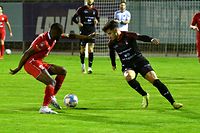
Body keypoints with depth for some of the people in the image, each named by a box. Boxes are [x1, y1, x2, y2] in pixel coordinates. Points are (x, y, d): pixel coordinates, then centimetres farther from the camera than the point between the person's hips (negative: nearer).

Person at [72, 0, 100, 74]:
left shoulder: (95, 10, 9)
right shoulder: (81, 9, 1)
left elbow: (98, 18, 21)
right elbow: (74, 18, 2)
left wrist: (96, 21, -2)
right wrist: (78, 23, -16)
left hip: (92, 32, 1)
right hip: (83, 32, -1)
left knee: (90, 49, -9)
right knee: (82, 49, 6)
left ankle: (90, 67, -9)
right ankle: (83, 65, 28)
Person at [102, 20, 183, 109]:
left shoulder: (128, 36, -14)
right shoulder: (111, 43, 0)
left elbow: (141, 37, -30)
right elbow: (112, 53, 22)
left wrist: (151, 40, -50)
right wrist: (113, 64, 35)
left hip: (139, 61, -3)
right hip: (127, 66, 3)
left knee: (155, 80, -16)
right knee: (129, 77, -32)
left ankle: (173, 103, -12)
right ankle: (145, 96, -10)